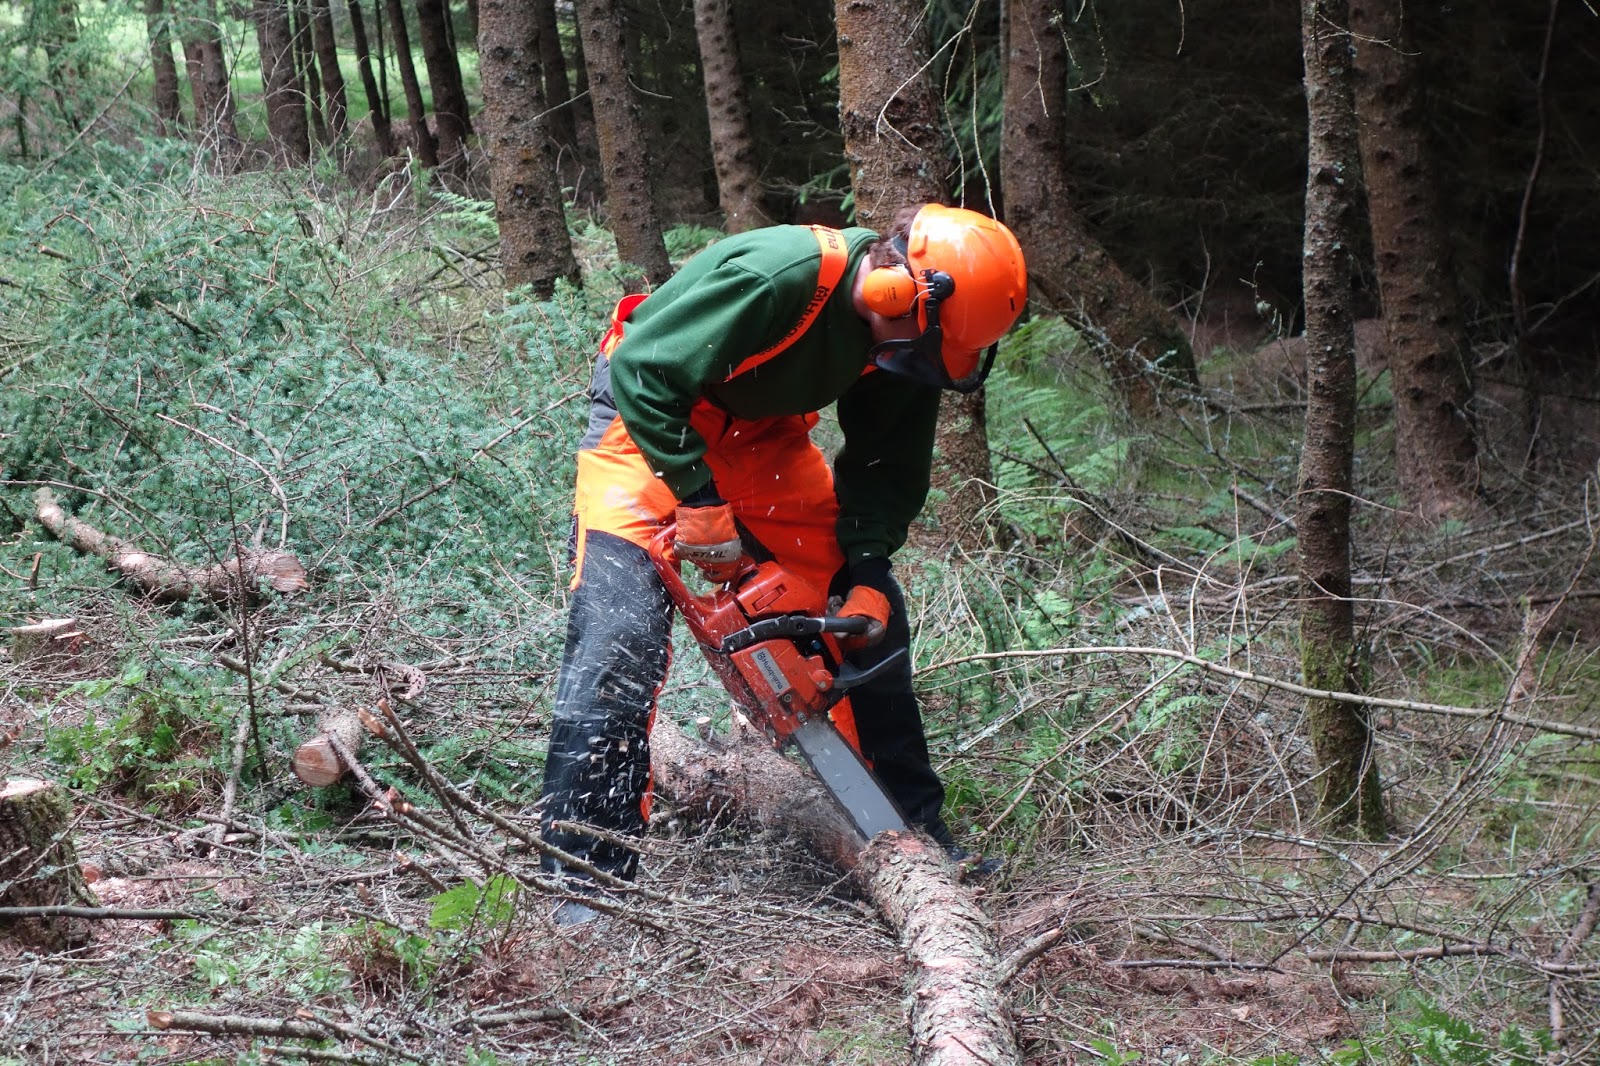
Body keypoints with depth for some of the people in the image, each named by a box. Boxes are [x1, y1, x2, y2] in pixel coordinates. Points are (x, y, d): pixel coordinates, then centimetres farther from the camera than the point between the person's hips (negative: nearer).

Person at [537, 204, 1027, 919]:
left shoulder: (904, 342, -13)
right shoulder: (780, 274, -36)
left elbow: (890, 467, -2)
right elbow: (644, 369, -33)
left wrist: (867, 574, -15)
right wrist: (701, 501, -31)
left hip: (762, 433, 7)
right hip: (651, 418, -7)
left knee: (870, 620, 3)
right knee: (620, 629, -22)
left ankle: (916, 834, 16)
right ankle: (585, 878, -19)